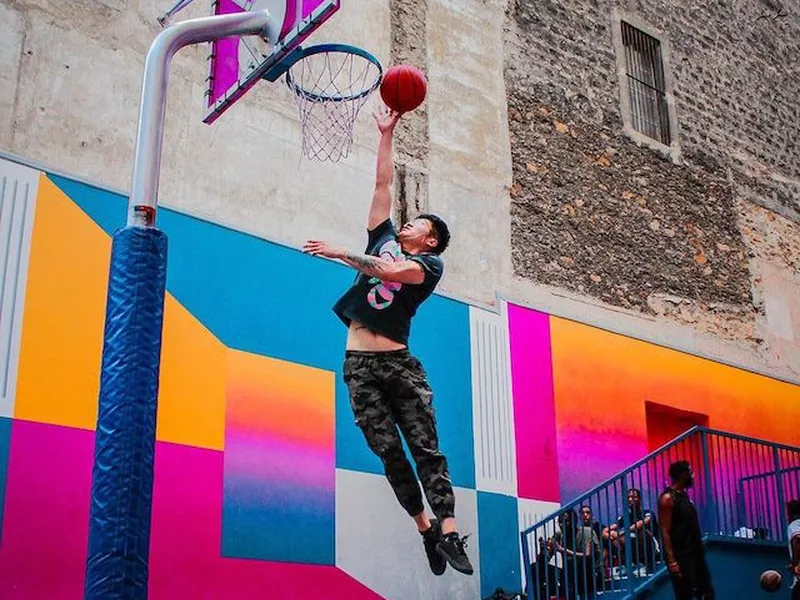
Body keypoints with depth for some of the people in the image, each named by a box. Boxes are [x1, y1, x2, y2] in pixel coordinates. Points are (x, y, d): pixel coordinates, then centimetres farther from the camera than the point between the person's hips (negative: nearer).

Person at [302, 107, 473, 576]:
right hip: (359, 362, 4)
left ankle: (448, 532, -11)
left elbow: (390, 271, -15)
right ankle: (425, 528, 8)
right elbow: (384, 183, 19)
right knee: (389, 451, -1)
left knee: (426, 448, -8)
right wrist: (387, 134, 22)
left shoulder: (430, 265, 5)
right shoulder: (385, 238, 20)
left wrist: (341, 254, -12)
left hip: (398, 361, -4)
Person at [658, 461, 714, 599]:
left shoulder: (684, 495, 13)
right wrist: (671, 561, -24)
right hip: (680, 557, -9)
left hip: (695, 553, 9)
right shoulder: (668, 498, -14)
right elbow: (665, 531, -19)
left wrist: (700, 550, 17)